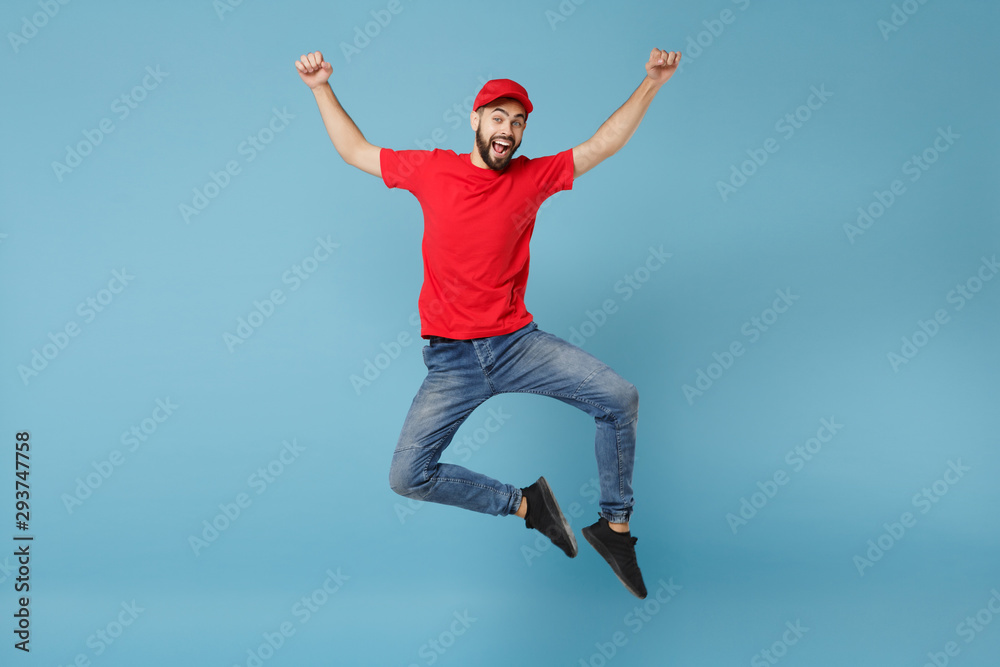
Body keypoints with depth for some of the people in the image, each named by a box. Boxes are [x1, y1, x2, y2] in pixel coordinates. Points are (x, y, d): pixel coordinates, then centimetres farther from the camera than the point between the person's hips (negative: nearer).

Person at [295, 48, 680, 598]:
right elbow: (356, 151, 13)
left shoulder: (532, 177, 4)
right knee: (407, 477, -11)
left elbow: (601, 145, 5)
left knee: (620, 397, -16)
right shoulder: (432, 170, 2)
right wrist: (321, 88, 8)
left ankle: (614, 526, 4)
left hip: (517, 342, 1)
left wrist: (651, 84, -3)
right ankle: (524, 504, 12)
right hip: (450, 359, 0)